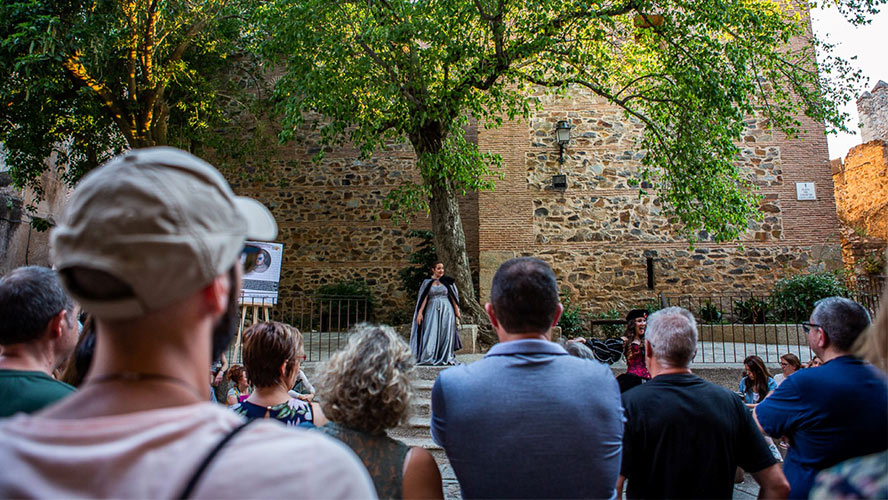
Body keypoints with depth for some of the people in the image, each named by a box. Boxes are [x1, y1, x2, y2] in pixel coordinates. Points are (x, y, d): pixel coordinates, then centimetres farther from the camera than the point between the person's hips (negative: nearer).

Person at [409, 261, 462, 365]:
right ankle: (430, 358, 1)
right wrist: (420, 312, -9)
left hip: (446, 310, 0)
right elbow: (424, 298, 1)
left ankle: (446, 358, 7)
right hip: (432, 311, 0)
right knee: (432, 333, -3)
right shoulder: (427, 282, 5)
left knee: (446, 333, 0)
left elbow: (453, 298, 5)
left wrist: (457, 312, 0)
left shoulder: (447, 282, 6)